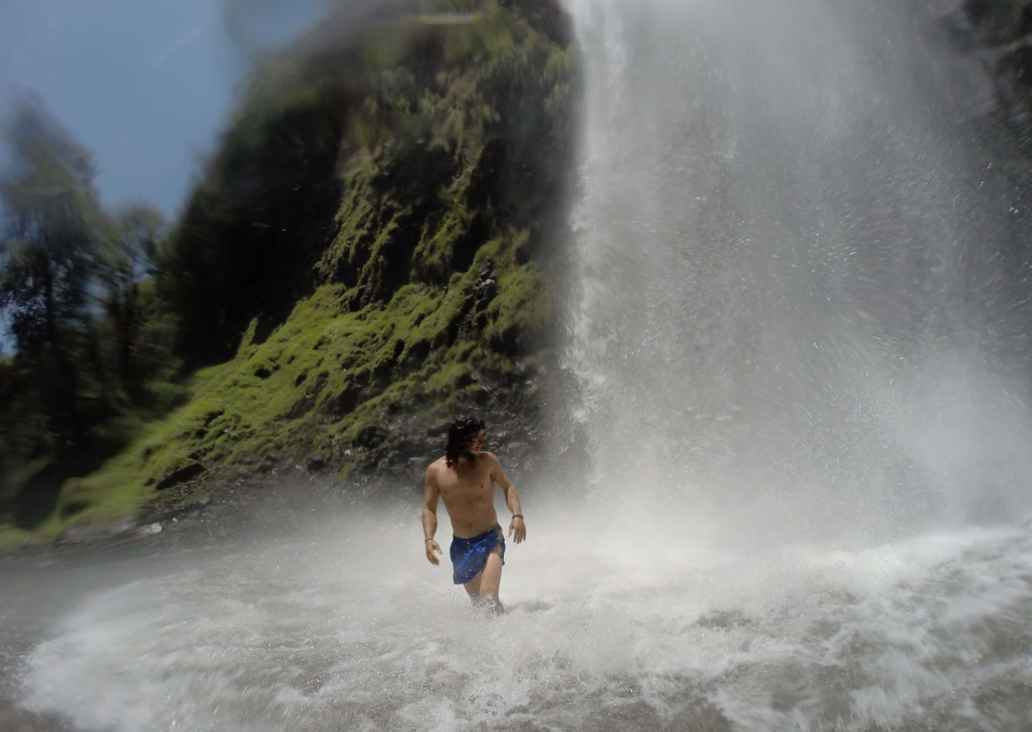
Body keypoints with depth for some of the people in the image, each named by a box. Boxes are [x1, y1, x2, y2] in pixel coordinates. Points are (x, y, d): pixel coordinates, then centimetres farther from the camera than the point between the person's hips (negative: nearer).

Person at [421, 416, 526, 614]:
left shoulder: (487, 461, -8)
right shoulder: (435, 471, -7)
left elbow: (507, 487, 4)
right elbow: (429, 509, 1)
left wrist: (517, 515, -12)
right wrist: (428, 539, -14)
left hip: (490, 539, -2)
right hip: (460, 545, 3)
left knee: (489, 598, -21)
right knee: (477, 601, 16)